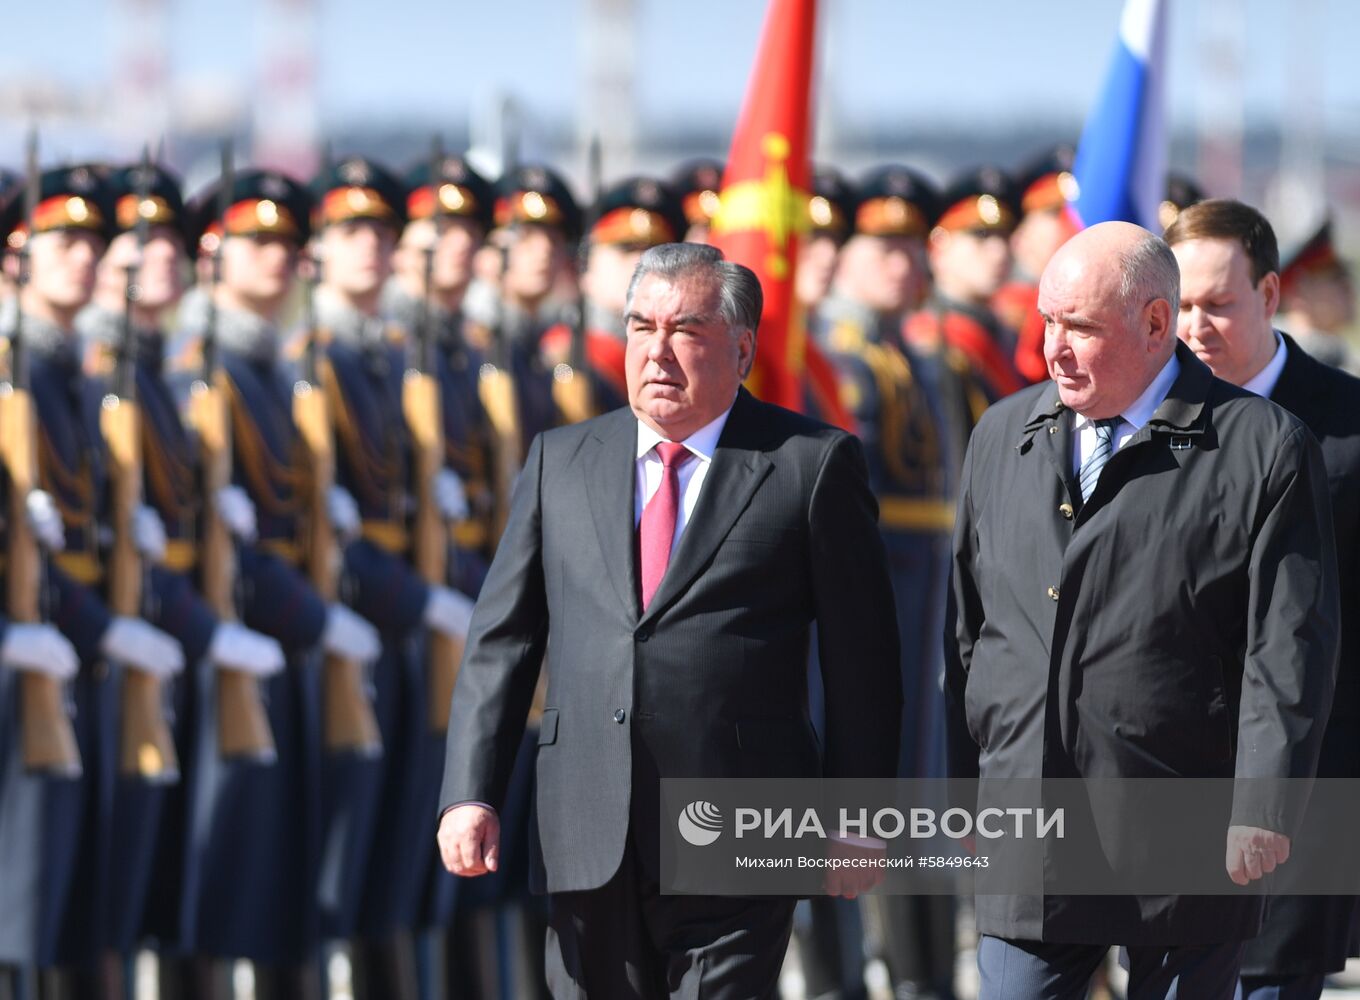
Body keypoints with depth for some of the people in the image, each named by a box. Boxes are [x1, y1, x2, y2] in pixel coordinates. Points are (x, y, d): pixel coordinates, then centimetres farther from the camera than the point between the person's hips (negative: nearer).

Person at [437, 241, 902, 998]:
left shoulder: (813, 465, 1)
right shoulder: (561, 461, 13)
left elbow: (862, 660, 2)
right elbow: (503, 640, 11)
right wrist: (470, 793, 1)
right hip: (588, 844, 4)